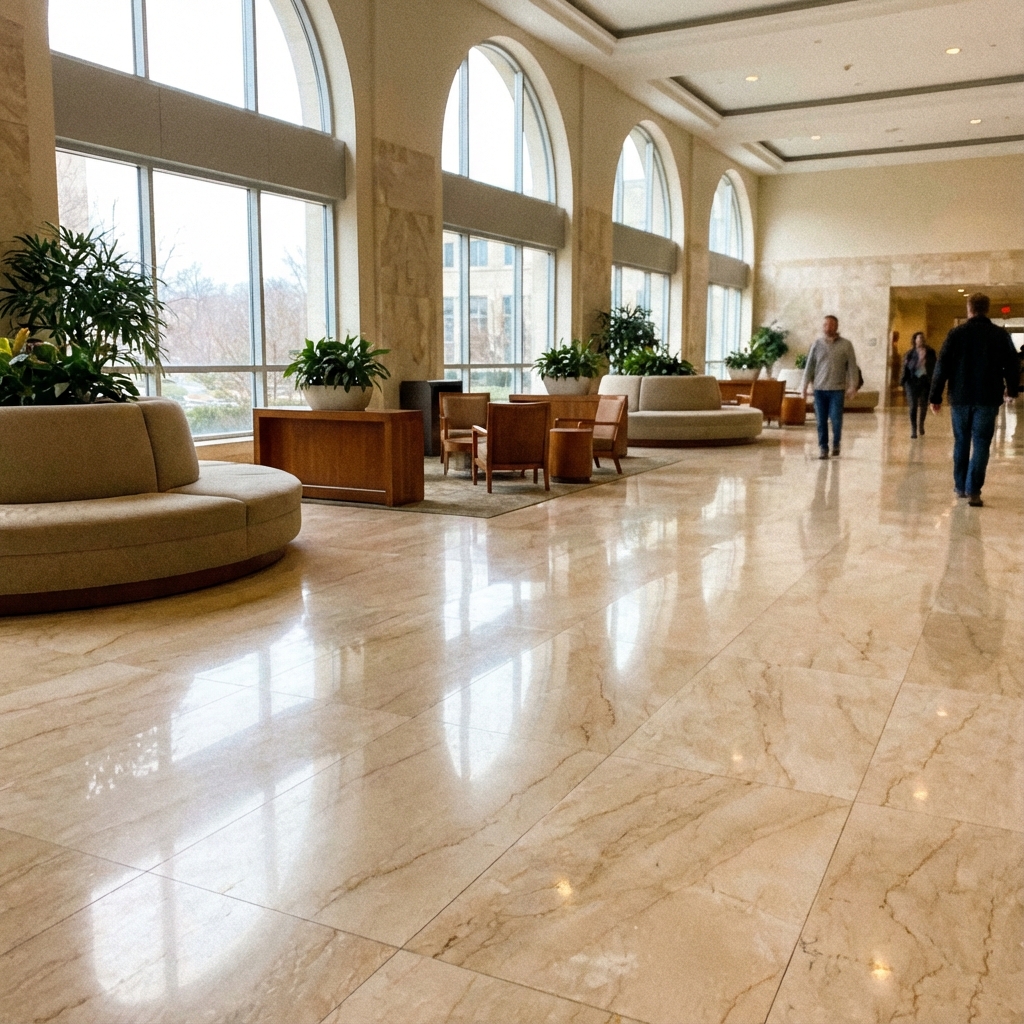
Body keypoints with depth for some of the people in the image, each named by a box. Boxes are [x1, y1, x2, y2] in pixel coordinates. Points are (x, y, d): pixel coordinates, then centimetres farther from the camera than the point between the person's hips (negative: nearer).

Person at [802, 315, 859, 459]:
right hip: (819, 388, 2)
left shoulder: (846, 345, 2)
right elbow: (809, 366, 6)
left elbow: (852, 366, 1)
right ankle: (823, 448, 10)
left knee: (836, 419, -3)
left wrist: (853, 385, -7)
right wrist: (805, 387, 2)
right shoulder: (817, 344, 6)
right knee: (821, 420, 2)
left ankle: (836, 445, 18)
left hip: (837, 389, -1)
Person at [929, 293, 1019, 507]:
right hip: (988, 399, 0)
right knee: (981, 444, 0)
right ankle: (973, 490, -9)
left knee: (961, 443, 13)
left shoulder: (956, 334, -2)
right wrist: (1012, 391, 25)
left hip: (960, 398, 0)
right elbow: (1012, 366, 8)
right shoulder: (1001, 335, 1)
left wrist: (935, 397, -1)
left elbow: (942, 367, -6)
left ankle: (960, 487, 18)